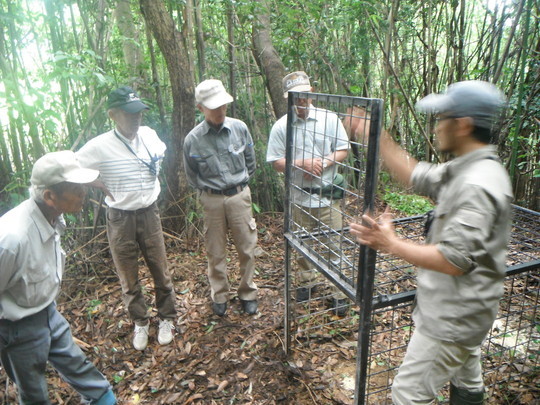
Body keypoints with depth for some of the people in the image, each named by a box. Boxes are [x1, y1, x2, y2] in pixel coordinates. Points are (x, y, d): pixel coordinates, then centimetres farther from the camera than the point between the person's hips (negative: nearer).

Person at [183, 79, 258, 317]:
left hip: (239, 196, 1)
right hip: (212, 201, -1)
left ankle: (248, 294, 29)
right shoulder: (193, 139, -10)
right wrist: (207, 190, 7)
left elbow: (251, 162, 8)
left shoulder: (239, 128, -7)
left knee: (247, 248, 9)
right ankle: (219, 295, 31)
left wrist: (239, 183, 11)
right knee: (216, 253, 11)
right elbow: (191, 177, 6)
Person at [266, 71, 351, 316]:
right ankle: (306, 282, 38)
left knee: (334, 244, 3)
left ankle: (338, 292, 19)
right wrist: (301, 163, -19)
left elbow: (343, 150, 1)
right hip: (298, 196, 1)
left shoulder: (329, 119, -1)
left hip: (327, 195, -1)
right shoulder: (281, 126, -2)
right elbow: (275, 162, -4)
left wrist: (324, 162, -17)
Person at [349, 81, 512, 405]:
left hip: (453, 319, -10)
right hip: (464, 312, 10)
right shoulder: (464, 170, 2)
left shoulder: (477, 185, -28)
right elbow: (417, 177, 11)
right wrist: (377, 139, 5)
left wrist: (391, 244, -25)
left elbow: (454, 261, -32)